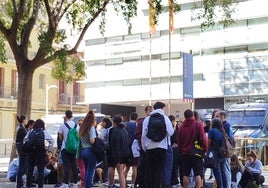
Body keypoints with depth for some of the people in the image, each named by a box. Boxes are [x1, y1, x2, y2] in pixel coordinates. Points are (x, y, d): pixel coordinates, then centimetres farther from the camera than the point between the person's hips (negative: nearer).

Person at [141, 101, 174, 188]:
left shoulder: (147, 119, 4)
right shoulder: (165, 118, -1)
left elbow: (143, 135, 1)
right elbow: (170, 132, -7)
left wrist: (144, 147, 13)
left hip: (149, 148, 2)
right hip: (161, 147, -2)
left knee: (150, 170, 10)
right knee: (159, 170, 0)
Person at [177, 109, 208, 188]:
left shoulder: (181, 126, 4)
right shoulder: (198, 125, -6)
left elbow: (179, 142, 7)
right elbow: (203, 138, -11)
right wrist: (205, 148, -1)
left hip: (185, 153, 3)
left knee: (186, 174, 5)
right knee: (197, 174, 0)